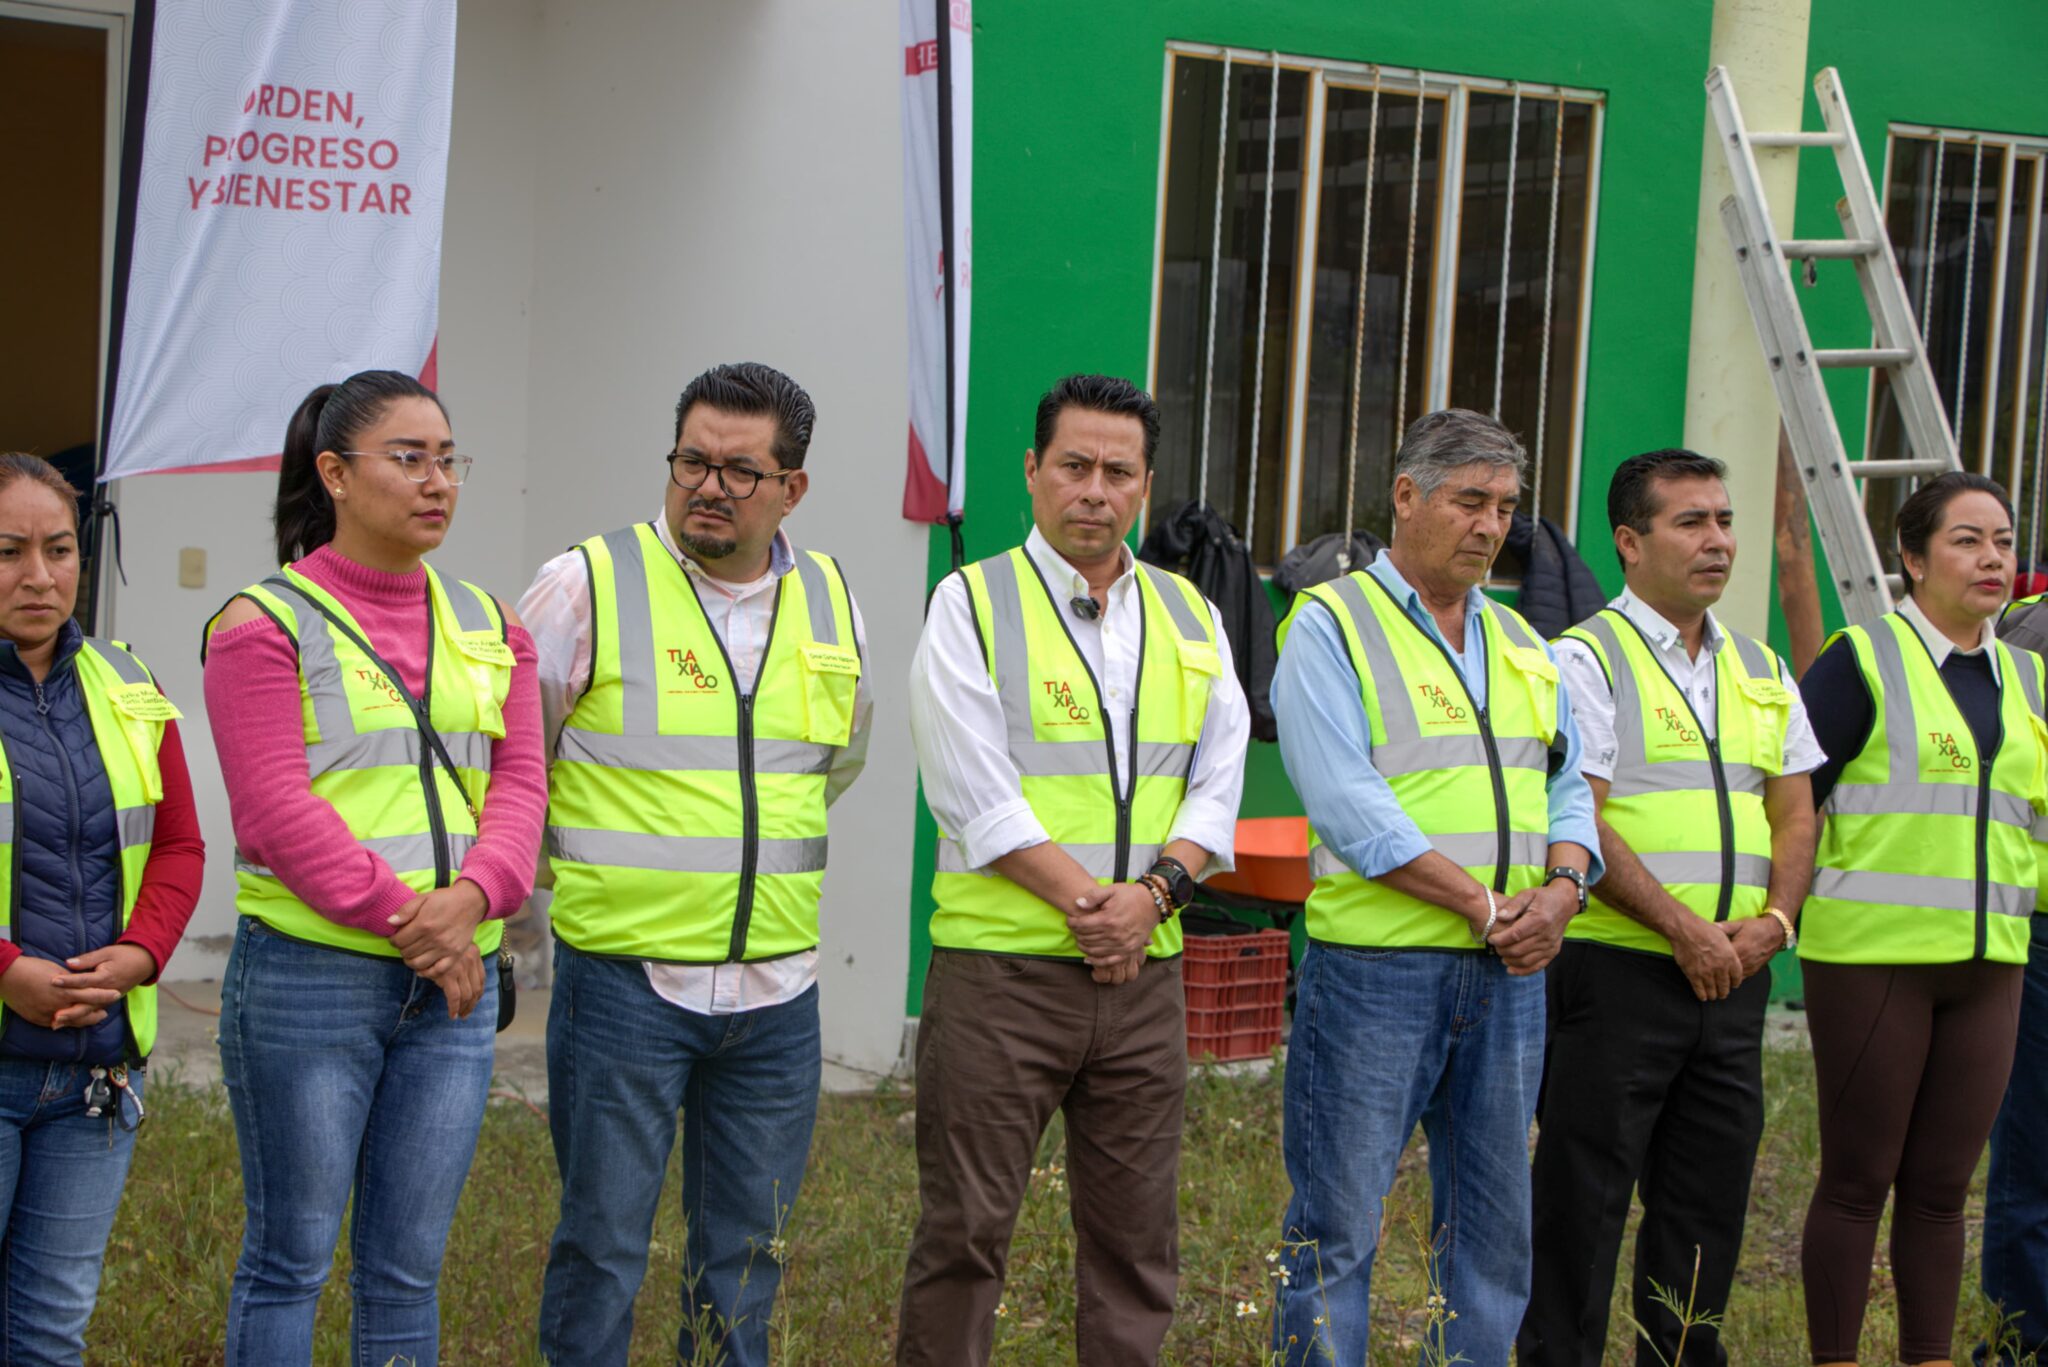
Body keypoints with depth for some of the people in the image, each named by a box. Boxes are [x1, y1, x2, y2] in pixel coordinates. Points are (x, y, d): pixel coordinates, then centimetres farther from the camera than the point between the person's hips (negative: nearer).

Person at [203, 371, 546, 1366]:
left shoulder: (488, 629, 13)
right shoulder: (264, 624, -4)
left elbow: (519, 782, 4)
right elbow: (278, 810, -12)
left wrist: (469, 899, -14)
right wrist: (407, 923, -16)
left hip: (453, 984, 5)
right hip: (307, 977, -5)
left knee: (407, 1265, 10)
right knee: (292, 1256, 2)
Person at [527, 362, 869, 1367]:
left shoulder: (829, 603, 7)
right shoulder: (588, 586, -8)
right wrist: (591, 867, 10)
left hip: (777, 988, 4)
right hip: (624, 982, -4)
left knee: (746, 1249, 12)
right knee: (603, 1244, 1)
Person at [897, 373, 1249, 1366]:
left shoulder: (1189, 618, 13)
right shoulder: (971, 605, -1)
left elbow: (1218, 782, 6)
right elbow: (976, 793, -10)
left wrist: (1154, 892, -11)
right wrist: (1085, 902, -15)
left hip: (1144, 973, 4)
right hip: (999, 965, -4)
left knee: (1136, 1239, 9)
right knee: (964, 1231, -3)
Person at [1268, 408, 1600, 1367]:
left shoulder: (1521, 643, 17)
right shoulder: (1331, 626, -4)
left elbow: (1567, 786, 16)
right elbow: (1350, 808, -14)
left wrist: (1560, 888, -6)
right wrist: (1486, 906, -16)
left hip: (1511, 973, 7)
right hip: (1375, 967, -6)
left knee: (1495, 1224, 11)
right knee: (1338, 1225, -3)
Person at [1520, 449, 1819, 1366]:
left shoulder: (1761, 673, 16)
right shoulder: (1587, 658, -5)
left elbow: (1794, 814, 14)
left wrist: (1771, 922, -4)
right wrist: (1685, 931, -17)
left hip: (1734, 977, 6)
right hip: (1616, 970, -6)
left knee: (1709, 1198, 11)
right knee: (1583, 1196, -3)